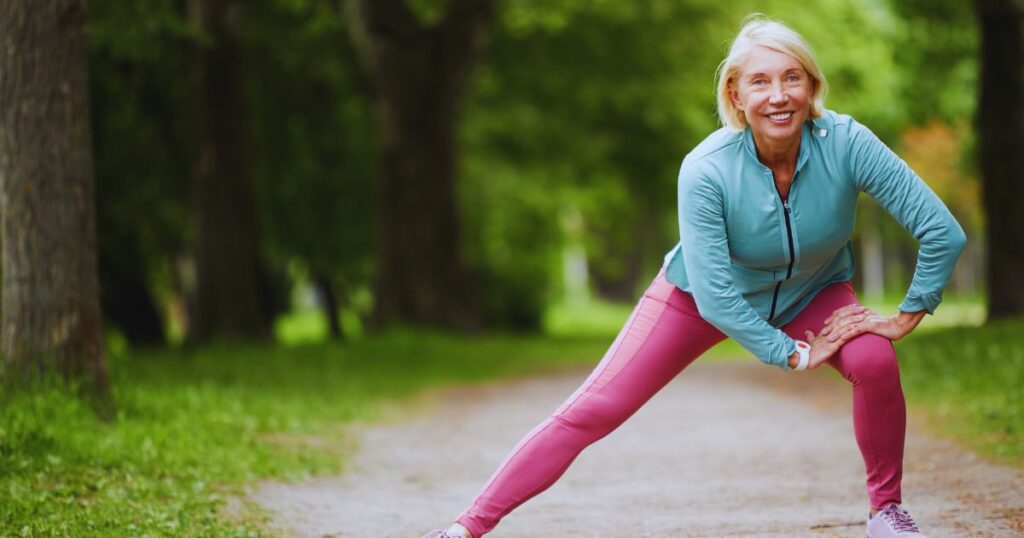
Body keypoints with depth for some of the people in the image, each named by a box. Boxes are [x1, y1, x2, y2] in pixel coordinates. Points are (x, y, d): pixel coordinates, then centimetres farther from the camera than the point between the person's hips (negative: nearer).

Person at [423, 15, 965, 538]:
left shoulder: (846, 144, -31)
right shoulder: (706, 170, -33)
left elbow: (943, 231, -26)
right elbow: (713, 295, -30)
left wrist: (908, 316, -20)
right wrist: (793, 354, -26)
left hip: (813, 294, 2)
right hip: (702, 293, -1)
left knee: (875, 360, -28)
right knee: (592, 410, -10)